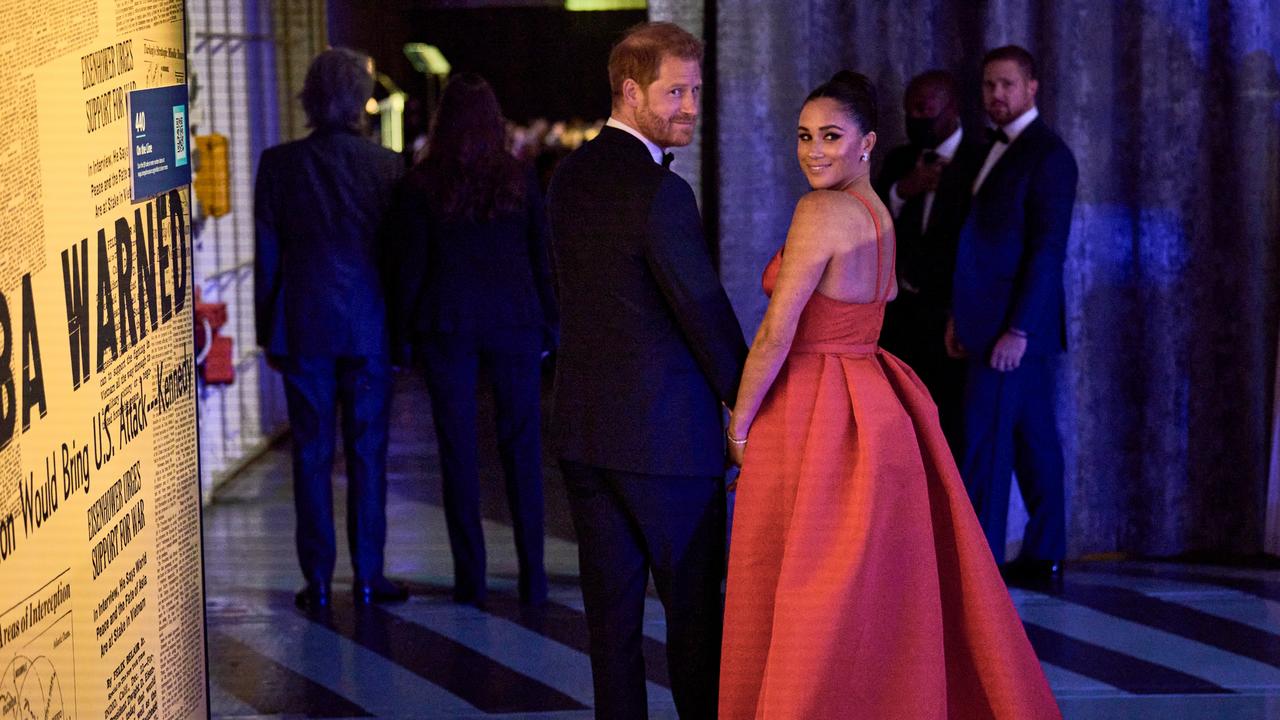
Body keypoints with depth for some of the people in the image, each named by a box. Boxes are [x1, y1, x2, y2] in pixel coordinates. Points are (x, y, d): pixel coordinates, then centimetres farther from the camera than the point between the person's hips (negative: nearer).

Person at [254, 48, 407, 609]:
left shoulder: (279, 164, -3)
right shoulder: (386, 165, -2)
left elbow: (266, 253, 0)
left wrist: (268, 331, 7)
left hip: (302, 328, 0)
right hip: (369, 327, 0)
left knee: (312, 456, 4)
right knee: (367, 453, 6)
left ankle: (318, 579, 6)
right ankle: (368, 577, 8)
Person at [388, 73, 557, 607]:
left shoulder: (419, 186, -4)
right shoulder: (520, 180, 1)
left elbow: (409, 266, -3)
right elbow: (542, 259, 4)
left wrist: (403, 331, 6)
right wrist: (547, 327, 11)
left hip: (446, 326, -1)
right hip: (514, 322, 1)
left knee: (459, 450, 4)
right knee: (521, 448, 6)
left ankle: (470, 577, 5)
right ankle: (532, 576, 6)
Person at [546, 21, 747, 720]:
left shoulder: (569, 177, 7)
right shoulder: (661, 193, -17)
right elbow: (705, 310, -13)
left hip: (583, 423, 7)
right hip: (667, 431, -7)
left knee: (610, 607, 9)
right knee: (694, 606, 4)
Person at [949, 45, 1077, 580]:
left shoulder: (1047, 155, -12)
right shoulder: (999, 150, 16)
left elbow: (1047, 250, -17)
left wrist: (1017, 330, -21)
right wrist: (960, 317, 14)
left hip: (1016, 323, -9)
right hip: (992, 321, 9)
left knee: (984, 443, -9)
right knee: (1033, 440, 11)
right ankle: (1044, 557, 16)